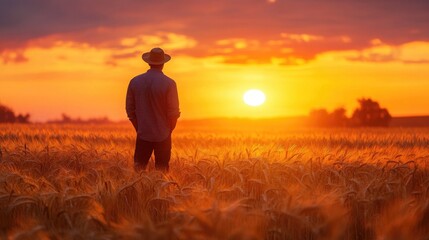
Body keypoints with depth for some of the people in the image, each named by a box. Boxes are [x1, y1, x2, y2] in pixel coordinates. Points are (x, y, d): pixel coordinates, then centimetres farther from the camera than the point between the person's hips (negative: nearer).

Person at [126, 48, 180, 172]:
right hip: (163, 135, -2)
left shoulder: (135, 81, -3)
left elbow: (130, 109, 3)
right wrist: (169, 130, 6)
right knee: (161, 170, 6)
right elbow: (173, 112, -10)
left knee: (138, 168, 10)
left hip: (143, 134, 3)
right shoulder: (169, 84, -14)